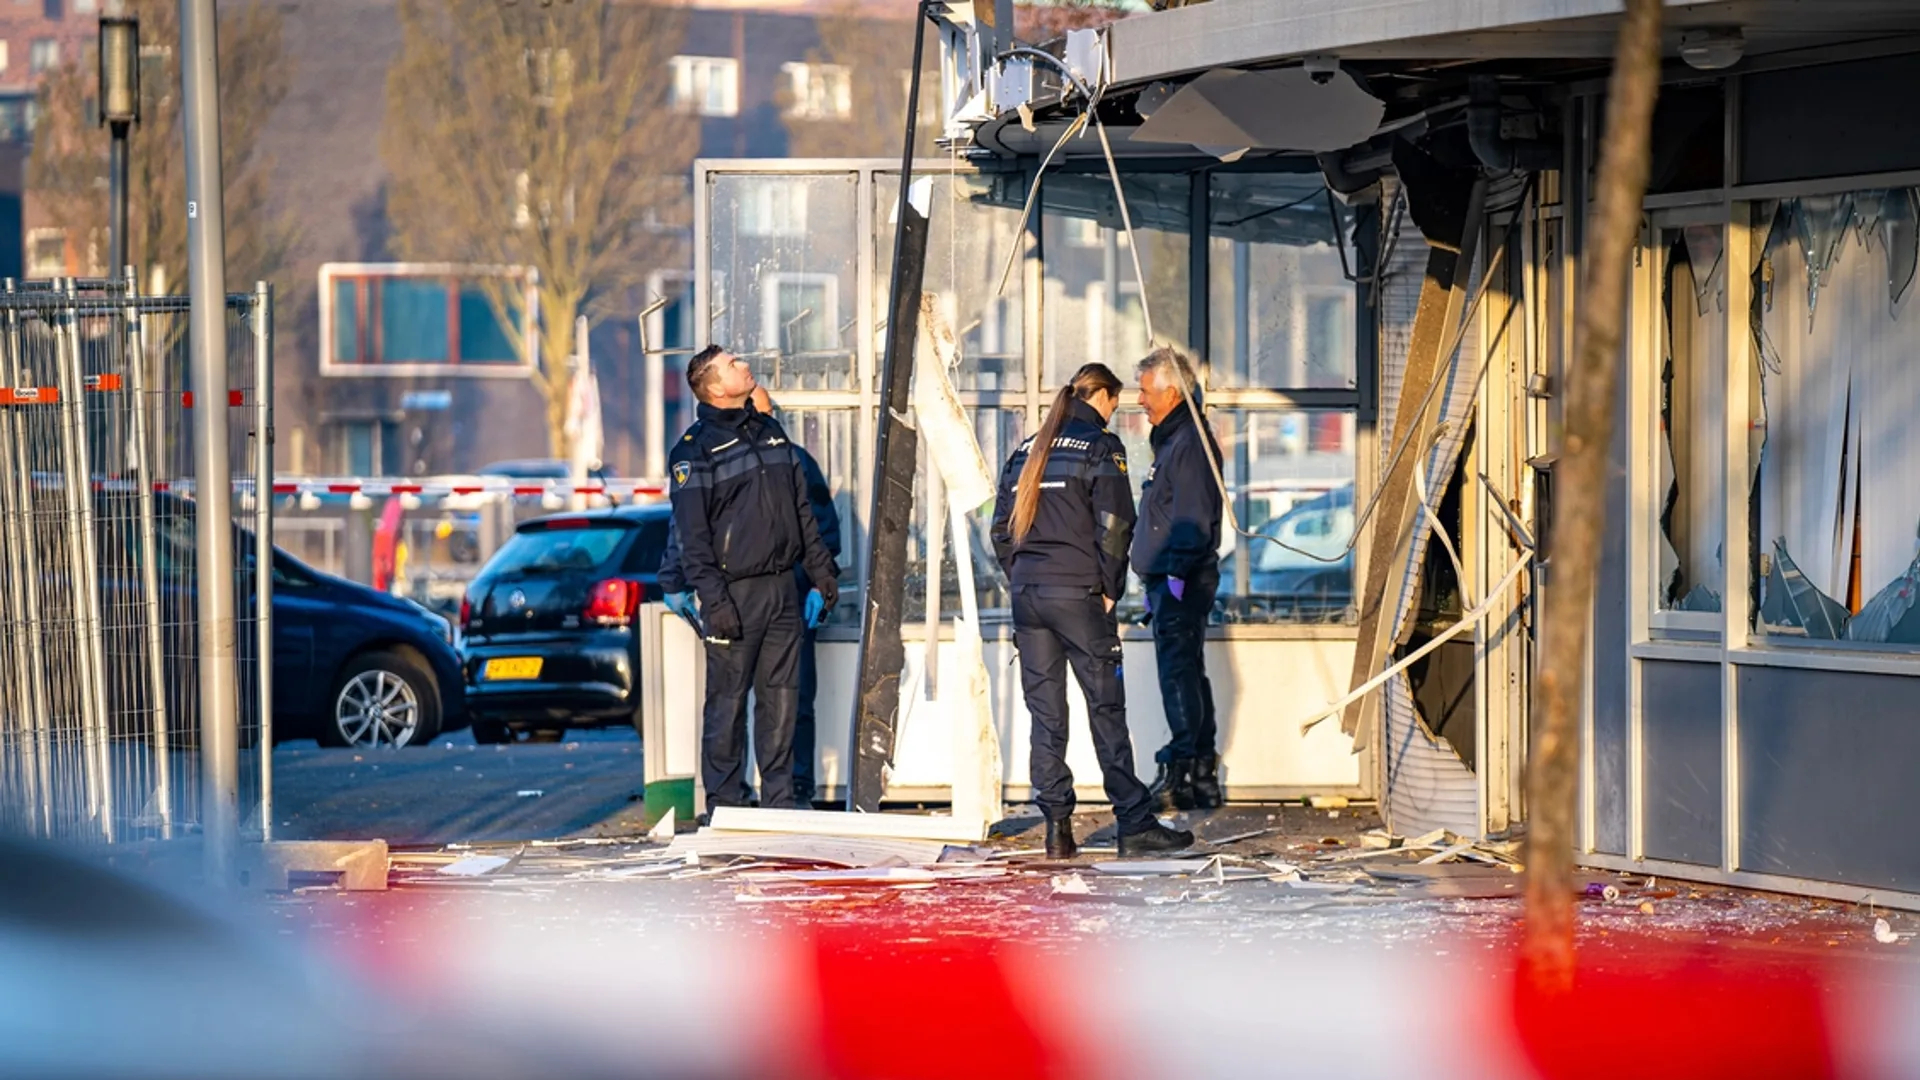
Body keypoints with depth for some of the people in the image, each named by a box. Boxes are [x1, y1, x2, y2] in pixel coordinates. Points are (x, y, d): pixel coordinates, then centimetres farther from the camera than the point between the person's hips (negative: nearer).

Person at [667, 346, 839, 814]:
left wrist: (821, 575, 15)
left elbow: (802, 512, 19)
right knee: (728, 701, -2)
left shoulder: (771, 433, 14)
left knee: (782, 697, 7)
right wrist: (713, 600, -17)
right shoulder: (694, 451, -7)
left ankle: (779, 800, 13)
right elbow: (692, 536, -11)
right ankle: (725, 805, 6)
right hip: (736, 594, -6)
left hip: (781, 589, 6)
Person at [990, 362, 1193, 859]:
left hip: (1026, 594, 6)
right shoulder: (1101, 446, -4)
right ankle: (1134, 823, -2)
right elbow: (1113, 525, -11)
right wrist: (1110, 590, -2)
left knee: (1045, 714, 6)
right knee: (1107, 710, -2)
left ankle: (1057, 828, 3)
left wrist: (1022, 581, 16)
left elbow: (1001, 528, 14)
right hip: (1077, 593, -6)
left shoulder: (1029, 451, 15)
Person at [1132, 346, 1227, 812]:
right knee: (1188, 673, 12)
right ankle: (1203, 775, 16)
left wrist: (1177, 572, -23)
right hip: (1168, 581, 11)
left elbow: (1193, 517, -21)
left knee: (1178, 670, -12)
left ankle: (1182, 770, -14)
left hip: (1181, 583, -11)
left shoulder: (1189, 442, -13)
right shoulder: (1172, 439, 20)